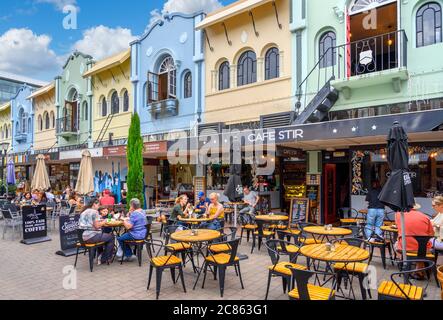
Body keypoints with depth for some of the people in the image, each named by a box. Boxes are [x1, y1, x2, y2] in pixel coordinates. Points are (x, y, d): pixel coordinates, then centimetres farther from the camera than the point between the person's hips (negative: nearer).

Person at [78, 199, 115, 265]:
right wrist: (104, 222, 1)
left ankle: (101, 255, 32)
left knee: (105, 235, 31)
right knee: (111, 237, 8)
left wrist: (100, 222, 17)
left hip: (83, 237, 9)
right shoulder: (94, 211, -12)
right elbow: (97, 226, -17)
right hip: (91, 236, -9)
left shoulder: (84, 212, 14)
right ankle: (103, 259, 14)